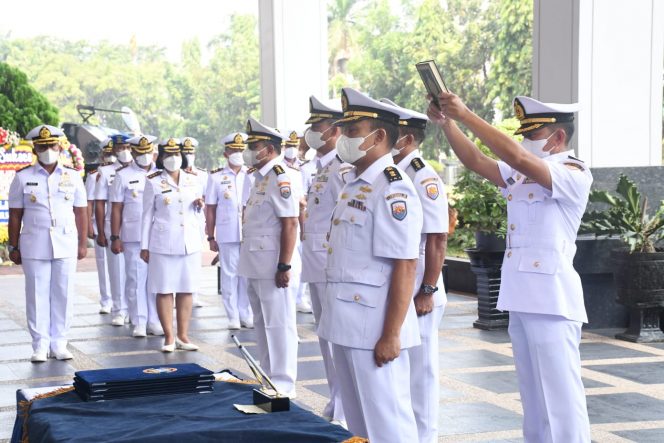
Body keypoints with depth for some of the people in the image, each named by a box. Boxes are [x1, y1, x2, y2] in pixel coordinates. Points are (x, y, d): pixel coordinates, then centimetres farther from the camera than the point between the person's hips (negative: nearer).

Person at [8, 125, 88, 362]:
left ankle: (59, 344, 13)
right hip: (34, 246, -1)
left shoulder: (72, 176, 7)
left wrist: (83, 243, 6)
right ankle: (40, 346, 8)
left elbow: (81, 212, 9)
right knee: (37, 295, 0)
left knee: (63, 295, 3)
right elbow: (15, 215, 5)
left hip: (66, 245, 1)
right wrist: (13, 247, 3)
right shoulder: (22, 178, 4)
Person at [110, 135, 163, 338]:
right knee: (136, 279, 1)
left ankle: (155, 321, 11)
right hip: (133, 237, -2)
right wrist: (115, 238, -3)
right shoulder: (123, 176, 4)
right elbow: (116, 209, 3)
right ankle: (139, 323, 8)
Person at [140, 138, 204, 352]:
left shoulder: (193, 179, 9)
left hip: (190, 242, 3)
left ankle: (183, 336, 12)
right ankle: (169, 337, 6)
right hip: (163, 243, -3)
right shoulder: (153, 181, 0)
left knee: (186, 289, 5)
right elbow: (147, 215, 1)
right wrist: (145, 246, -1)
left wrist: (199, 205, -4)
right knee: (164, 290, -1)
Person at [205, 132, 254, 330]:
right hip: (226, 234, -1)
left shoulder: (253, 175, 9)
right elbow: (211, 209, 5)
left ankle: (246, 314, 12)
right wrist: (211, 237, 2)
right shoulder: (216, 177, 4)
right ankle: (233, 317, 9)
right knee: (229, 275, 2)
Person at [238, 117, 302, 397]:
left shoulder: (282, 178, -15)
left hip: (272, 265, -10)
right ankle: (268, 379, 28)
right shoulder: (260, 178, 14)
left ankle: (283, 384, 6)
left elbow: (290, 224, -20)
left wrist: (284, 266, -22)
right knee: (262, 323, 17)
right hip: (255, 265, 10)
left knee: (278, 324, -2)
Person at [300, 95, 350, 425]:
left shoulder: (341, 168, -14)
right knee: (326, 336, 16)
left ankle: (344, 414, 2)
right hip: (316, 265, 10)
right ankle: (335, 405, 27)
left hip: (332, 266, -10)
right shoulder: (321, 169, 16)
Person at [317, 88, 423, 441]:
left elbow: (404, 268, -20)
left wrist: (391, 335, -21)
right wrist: (338, 319, 19)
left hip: (374, 328, -9)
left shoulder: (392, 189, -16)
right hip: (345, 324, 9)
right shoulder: (353, 184, 13)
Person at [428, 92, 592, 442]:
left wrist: (465, 115, -24)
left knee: (560, 395, -5)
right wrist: (446, 123, -2)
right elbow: (475, 161, 13)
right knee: (533, 395, 15)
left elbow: (516, 155, -25)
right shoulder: (521, 173, 12)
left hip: (551, 298, -8)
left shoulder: (574, 174, -12)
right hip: (520, 297, 9)